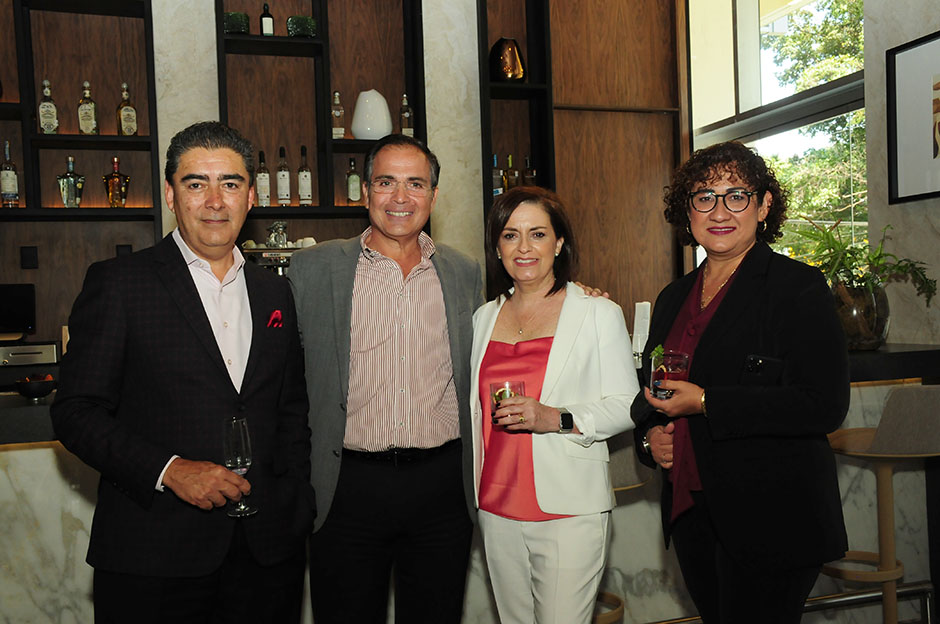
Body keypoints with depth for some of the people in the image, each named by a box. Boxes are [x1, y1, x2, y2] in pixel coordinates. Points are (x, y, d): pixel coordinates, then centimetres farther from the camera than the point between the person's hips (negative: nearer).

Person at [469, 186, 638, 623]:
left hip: (568, 509, -4)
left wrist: (558, 419, -20)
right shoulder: (484, 318, 11)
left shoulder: (598, 313, -2)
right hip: (497, 508, 4)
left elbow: (626, 406, -5)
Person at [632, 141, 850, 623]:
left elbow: (824, 405, -18)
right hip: (691, 515, 6)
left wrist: (704, 403, -20)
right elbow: (650, 391, 21)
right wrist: (650, 434, -1)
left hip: (771, 523, -6)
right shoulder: (675, 297, 12)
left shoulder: (798, 287, -8)